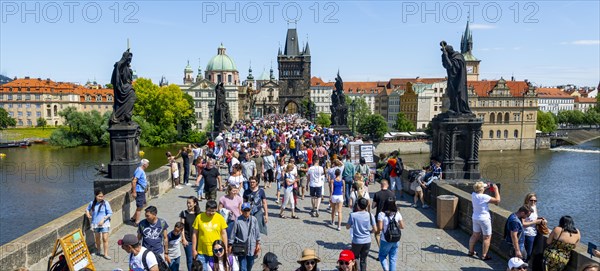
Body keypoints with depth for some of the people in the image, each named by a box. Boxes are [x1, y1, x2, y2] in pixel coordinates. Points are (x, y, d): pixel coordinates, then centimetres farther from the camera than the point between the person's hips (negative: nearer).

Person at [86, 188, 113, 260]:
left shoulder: (105, 203, -12)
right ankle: (98, 250, 41)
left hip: (104, 224, -4)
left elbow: (110, 213, -11)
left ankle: (106, 254, 4)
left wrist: (103, 219, -19)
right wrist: (88, 215, 3)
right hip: (95, 224, 4)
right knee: (97, 239, 19)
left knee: (105, 239, -5)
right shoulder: (92, 203, 0)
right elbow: (87, 209, 21)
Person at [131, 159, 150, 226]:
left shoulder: (141, 170, 11)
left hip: (142, 191, 10)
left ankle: (133, 218, 27)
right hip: (139, 191, -10)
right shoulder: (139, 171, -20)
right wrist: (134, 192, -25)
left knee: (143, 204, 19)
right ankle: (137, 222, 10)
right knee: (139, 207, -1)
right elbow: (134, 181, -26)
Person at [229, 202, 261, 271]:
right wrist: (230, 245, -1)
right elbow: (233, 233, -5)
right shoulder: (238, 220, -13)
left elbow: (257, 233, 6)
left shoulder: (254, 220, -4)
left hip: (251, 247, 3)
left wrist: (258, 244, 8)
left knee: (250, 265, 18)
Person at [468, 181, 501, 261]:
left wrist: (486, 187, 10)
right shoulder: (484, 197, -25)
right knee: (487, 237, 8)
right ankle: (484, 255, 12)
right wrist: (496, 189, -11)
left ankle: (471, 251, 32)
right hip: (484, 219, -7)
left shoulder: (473, 195, -6)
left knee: (475, 235, 21)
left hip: (475, 218, 7)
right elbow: (497, 200, -19)